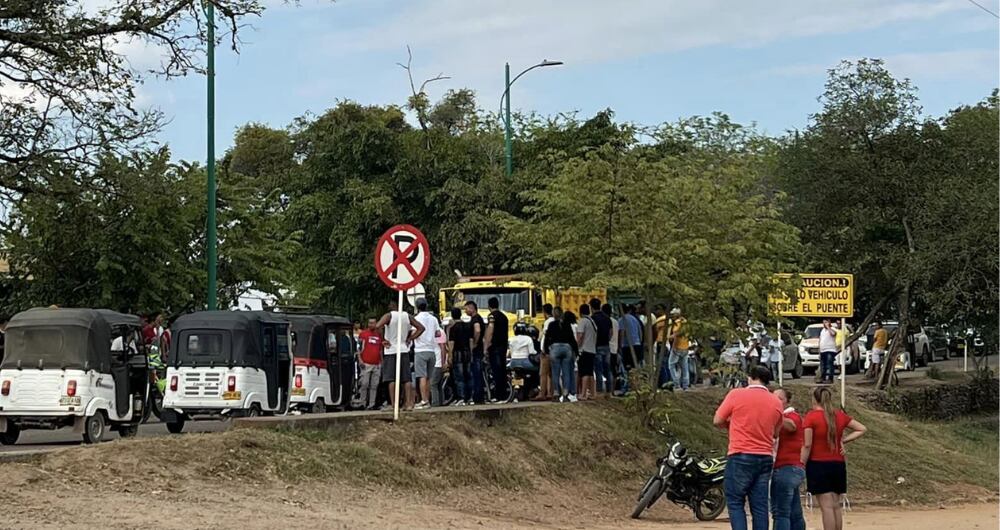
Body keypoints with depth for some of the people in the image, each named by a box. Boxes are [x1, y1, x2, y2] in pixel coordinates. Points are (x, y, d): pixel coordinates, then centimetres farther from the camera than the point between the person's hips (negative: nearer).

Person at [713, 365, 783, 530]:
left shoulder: (736, 394, -5)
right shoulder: (776, 402, 6)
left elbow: (718, 421, 1)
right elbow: (776, 432, 15)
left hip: (741, 456, -4)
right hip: (765, 458, 4)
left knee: (735, 502, 2)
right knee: (760, 506, 7)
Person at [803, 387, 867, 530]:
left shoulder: (811, 417, -9)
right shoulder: (840, 415, 7)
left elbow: (807, 445, -13)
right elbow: (862, 429, 13)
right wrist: (843, 440, 9)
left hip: (818, 464, -5)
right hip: (838, 465, 5)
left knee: (826, 506, -7)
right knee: (836, 506, 11)